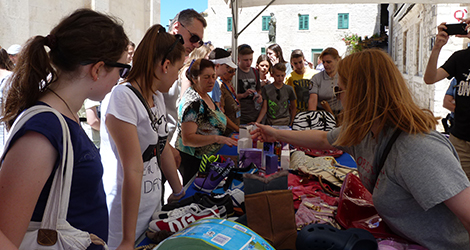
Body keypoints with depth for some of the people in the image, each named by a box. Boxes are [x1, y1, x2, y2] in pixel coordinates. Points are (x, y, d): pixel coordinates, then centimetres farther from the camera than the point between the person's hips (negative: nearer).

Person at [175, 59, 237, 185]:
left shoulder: (205, 95, 8)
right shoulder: (192, 102, -22)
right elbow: (187, 139, -29)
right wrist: (216, 138, -35)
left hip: (206, 159, 9)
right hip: (192, 161, -9)